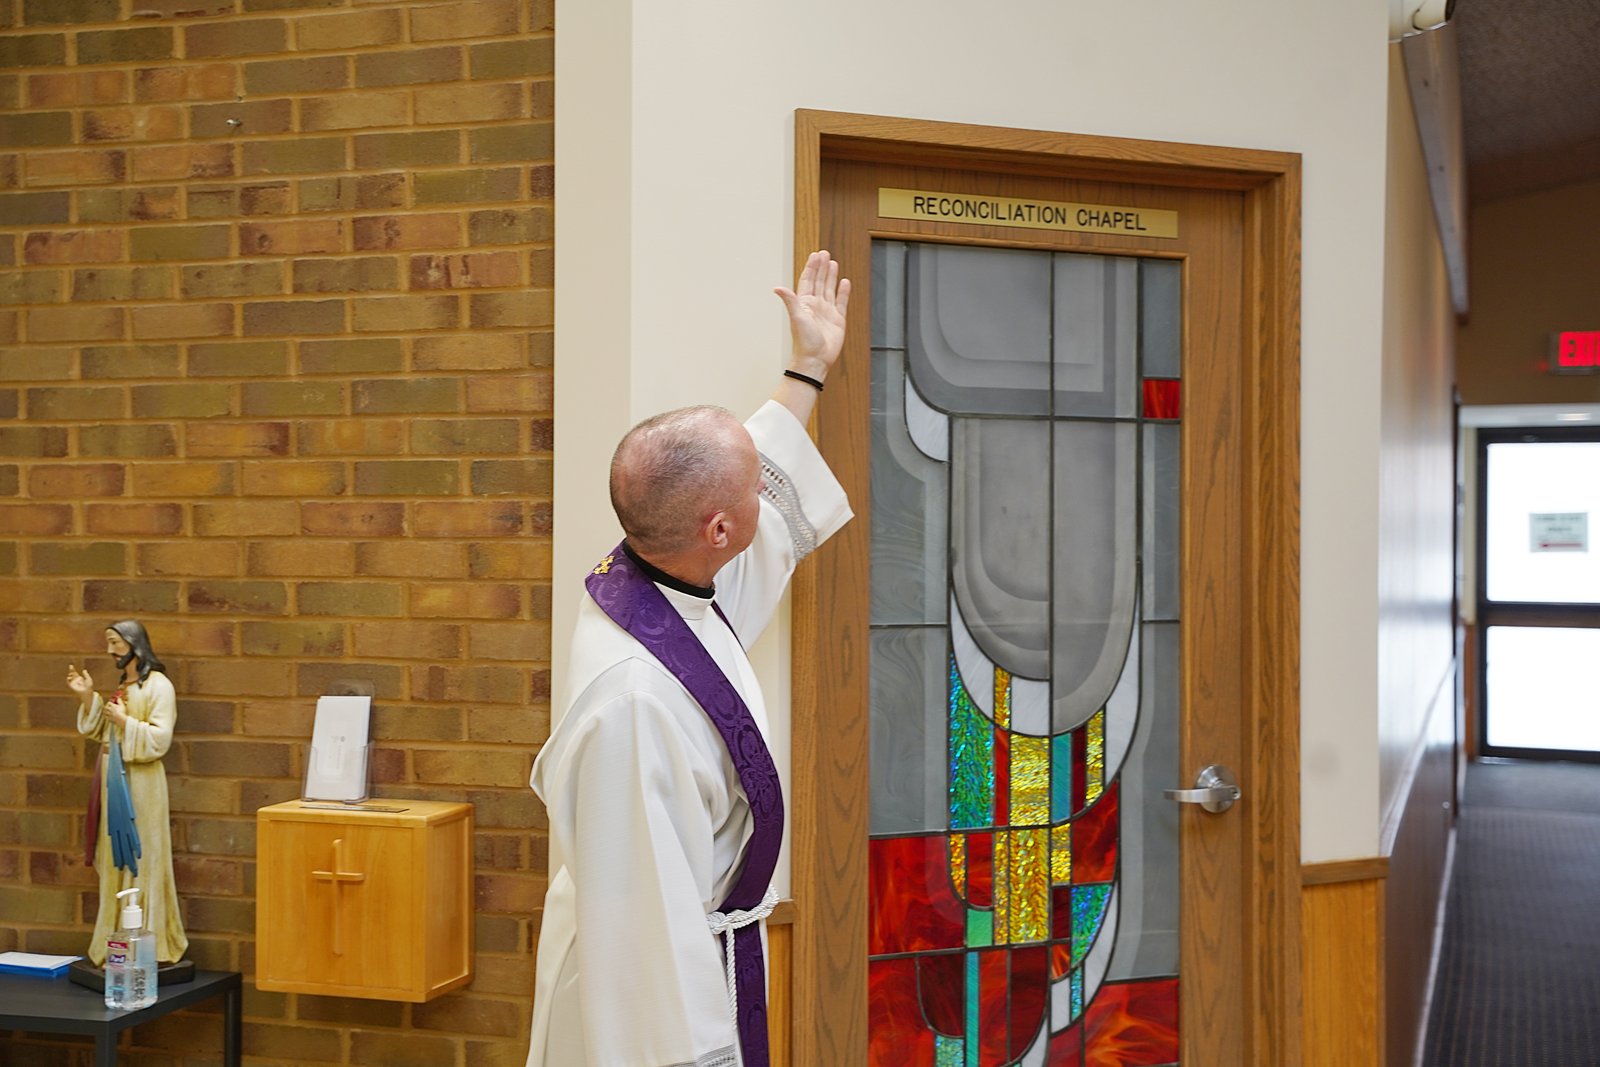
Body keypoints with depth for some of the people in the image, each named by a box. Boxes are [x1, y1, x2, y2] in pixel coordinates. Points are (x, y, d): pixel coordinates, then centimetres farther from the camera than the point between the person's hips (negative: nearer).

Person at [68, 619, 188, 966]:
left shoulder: (158, 686, -10)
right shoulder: (120, 685, 14)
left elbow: (159, 739, -16)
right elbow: (101, 732, 16)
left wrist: (125, 722, -20)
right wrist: (88, 698, 5)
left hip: (140, 784, -8)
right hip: (113, 780, 8)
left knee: (140, 860, -4)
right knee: (115, 862, 11)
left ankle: (148, 946, 2)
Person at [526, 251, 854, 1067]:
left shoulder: (655, 581, -8)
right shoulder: (632, 699, -36)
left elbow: (774, 503, 13)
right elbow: (641, 914, -30)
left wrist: (809, 370, 22)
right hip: (656, 992, -9)